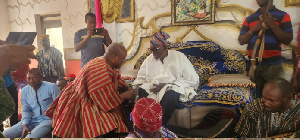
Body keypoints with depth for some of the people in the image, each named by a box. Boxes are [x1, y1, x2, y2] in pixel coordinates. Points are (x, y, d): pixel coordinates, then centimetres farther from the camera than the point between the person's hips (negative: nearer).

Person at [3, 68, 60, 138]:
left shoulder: (51, 87, -9)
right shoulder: (24, 90, 7)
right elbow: (25, 110, 10)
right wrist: (25, 125, -6)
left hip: (48, 120, -5)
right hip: (32, 120, 6)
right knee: (4, 135, -5)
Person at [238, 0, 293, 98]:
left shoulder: (283, 16, 4)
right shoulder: (249, 19, 12)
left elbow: (287, 40, -4)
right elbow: (241, 41, 8)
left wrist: (272, 25, -12)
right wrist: (253, 29, -8)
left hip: (273, 65, -2)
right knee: (255, 96, 6)